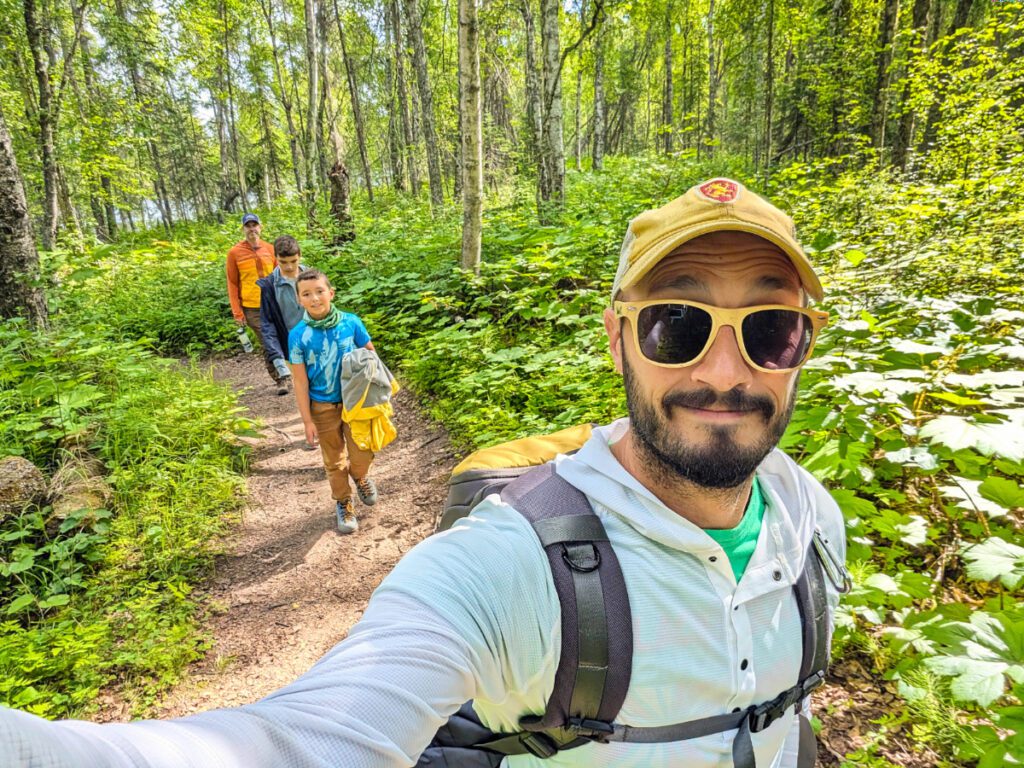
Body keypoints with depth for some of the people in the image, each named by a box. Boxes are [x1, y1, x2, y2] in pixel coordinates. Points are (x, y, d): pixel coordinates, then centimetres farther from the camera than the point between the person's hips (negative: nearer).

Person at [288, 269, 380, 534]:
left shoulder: (351, 322, -13)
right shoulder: (298, 335, -15)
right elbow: (300, 381, -9)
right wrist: (307, 421, -7)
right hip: (323, 408, 0)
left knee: (362, 454, 7)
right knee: (334, 461, 14)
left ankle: (359, 476, 43)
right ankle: (343, 502, 38)